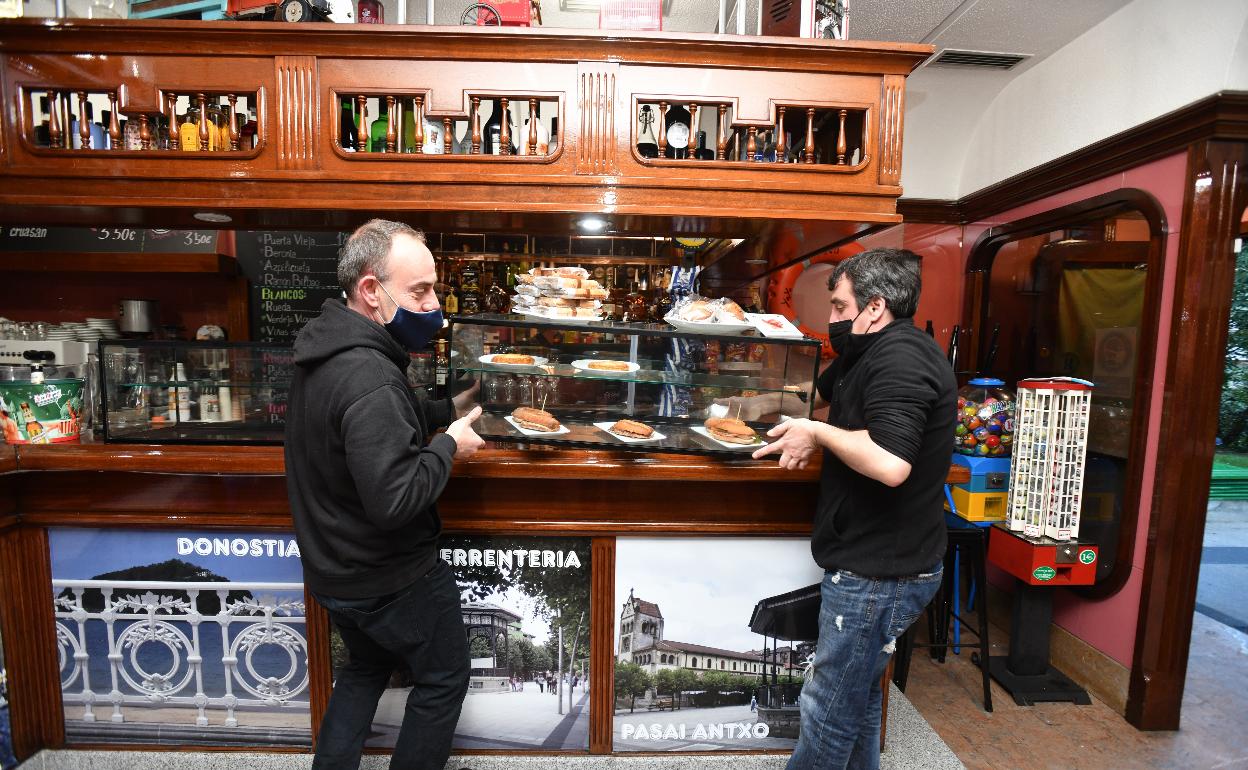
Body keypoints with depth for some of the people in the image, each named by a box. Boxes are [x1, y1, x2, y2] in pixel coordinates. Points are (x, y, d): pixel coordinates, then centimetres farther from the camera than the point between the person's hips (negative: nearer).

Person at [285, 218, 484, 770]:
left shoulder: (326, 348, 0)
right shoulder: (369, 379, -32)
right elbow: (394, 500, -35)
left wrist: (445, 411, 4)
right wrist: (448, 445, -21)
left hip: (331, 566, 9)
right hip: (389, 579, -9)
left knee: (366, 667, 31)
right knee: (444, 675, 16)